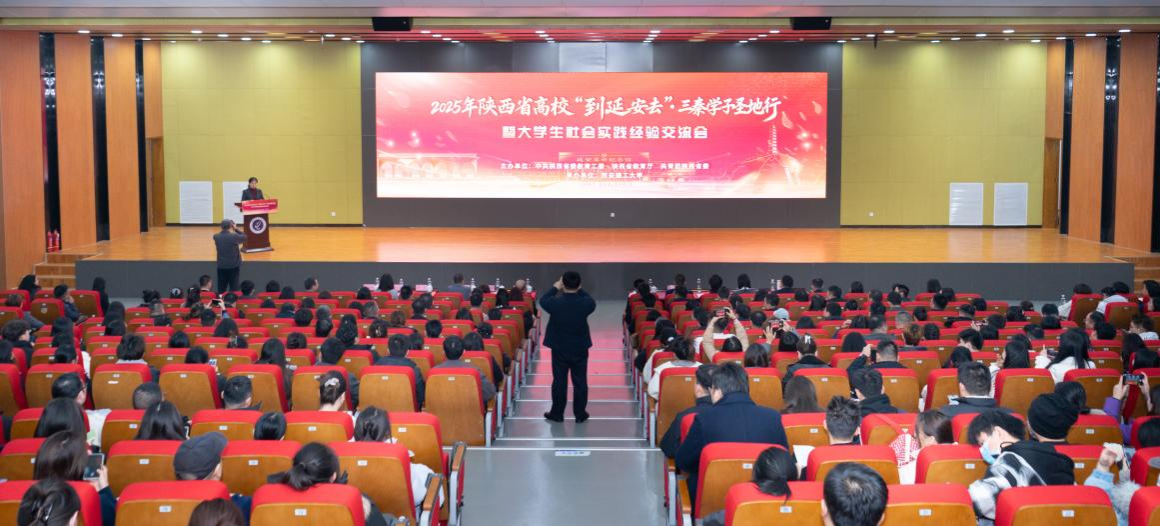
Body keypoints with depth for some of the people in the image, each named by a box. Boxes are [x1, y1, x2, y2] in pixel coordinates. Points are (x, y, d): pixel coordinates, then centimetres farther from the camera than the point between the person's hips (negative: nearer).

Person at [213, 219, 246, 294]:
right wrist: (236, 229, 6)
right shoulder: (234, 236, -18)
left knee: (221, 289, 11)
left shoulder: (216, 237, -7)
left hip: (221, 266, 3)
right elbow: (244, 237, 1)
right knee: (234, 288, 3)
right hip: (233, 266, -3)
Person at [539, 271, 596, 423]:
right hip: (580, 349, 1)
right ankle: (580, 414, 17)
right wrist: (579, 290, 7)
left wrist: (555, 287, 9)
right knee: (580, 381, 10)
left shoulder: (555, 303, -19)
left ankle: (557, 413, 19)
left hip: (559, 348, 0)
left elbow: (542, 300, 4)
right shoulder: (585, 303, -17)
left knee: (559, 381, 10)